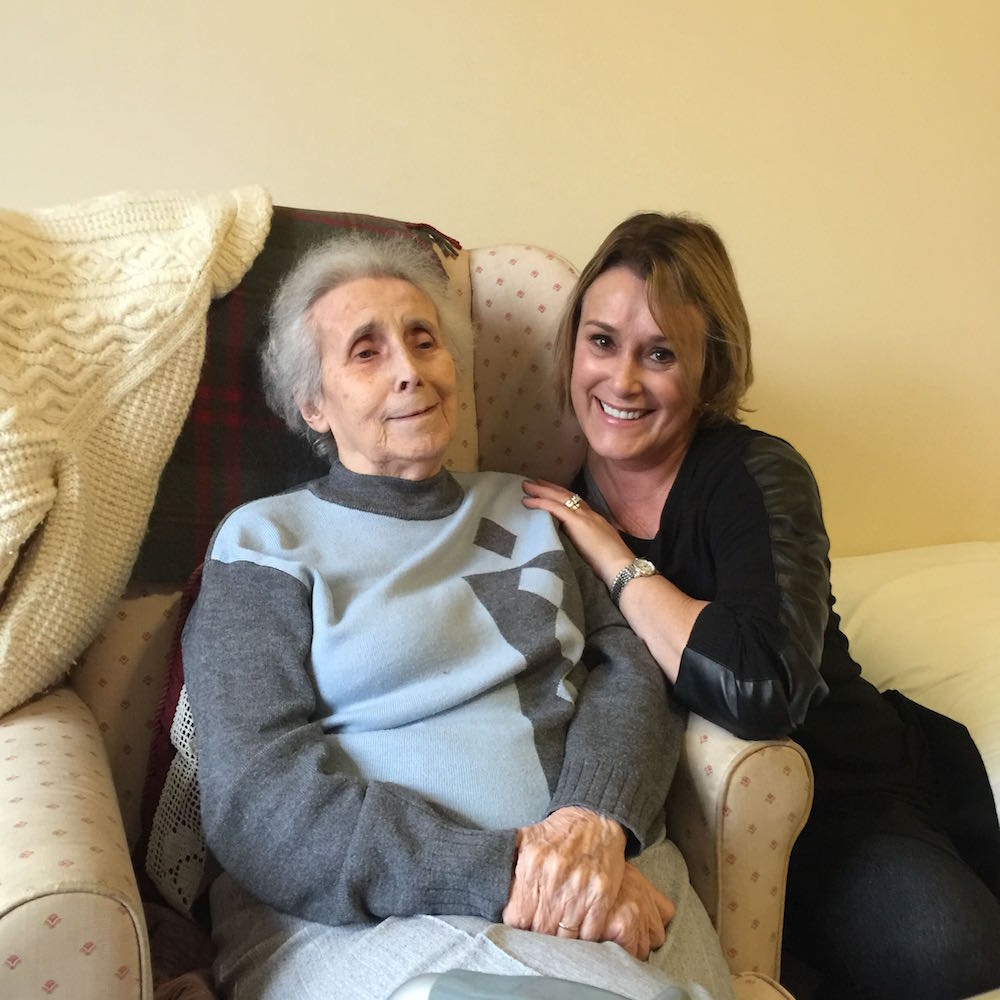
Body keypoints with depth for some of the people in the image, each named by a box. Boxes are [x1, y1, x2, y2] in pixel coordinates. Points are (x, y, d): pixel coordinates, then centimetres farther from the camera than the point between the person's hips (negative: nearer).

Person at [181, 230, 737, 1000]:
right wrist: (507, 875, -21)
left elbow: (631, 668, 7)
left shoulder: (526, 512, 18)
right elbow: (259, 802, -8)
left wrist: (596, 820, -16)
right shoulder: (267, 542, 4)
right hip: (364, 914, -4)